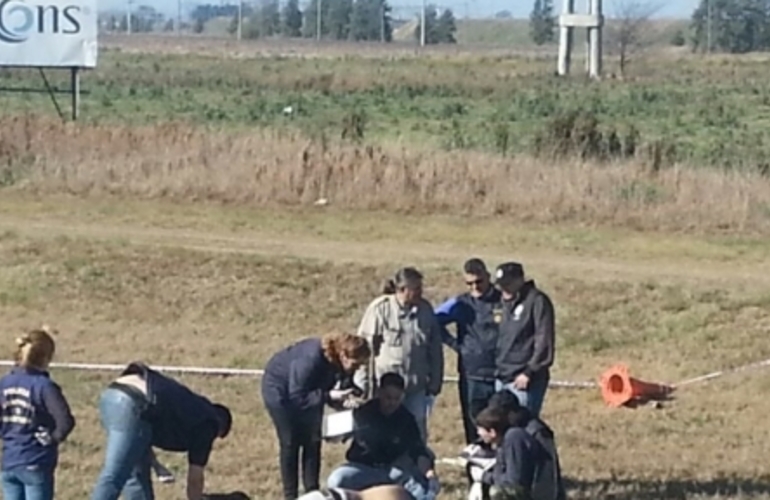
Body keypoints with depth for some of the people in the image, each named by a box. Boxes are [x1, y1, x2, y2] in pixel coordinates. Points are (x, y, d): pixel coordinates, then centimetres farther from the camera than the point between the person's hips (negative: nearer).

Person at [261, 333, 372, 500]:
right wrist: (329, 396, -43)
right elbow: (297, 397, -37)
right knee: (290, 443, -6)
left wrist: (345, 396, -23)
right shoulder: (311, 360, -40)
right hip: (280, 390, -7)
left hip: (306, 391, 7)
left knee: (313, 441, 3)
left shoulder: (340, 363, -18)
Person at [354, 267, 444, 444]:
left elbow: (435, 350, 10)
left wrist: (435, 382, 10)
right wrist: (363, 386, -6)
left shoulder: (425, 310, 2)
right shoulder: (380, 309, -10)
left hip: (416, 388, 4)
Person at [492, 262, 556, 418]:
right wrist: (499, 367, 13)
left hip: (524, 380, -8)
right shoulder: (506, 302, 17)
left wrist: (529, 372, -17)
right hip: (503, 379, 8)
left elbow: (544, 341, -14)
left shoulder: (537, 301, -9)